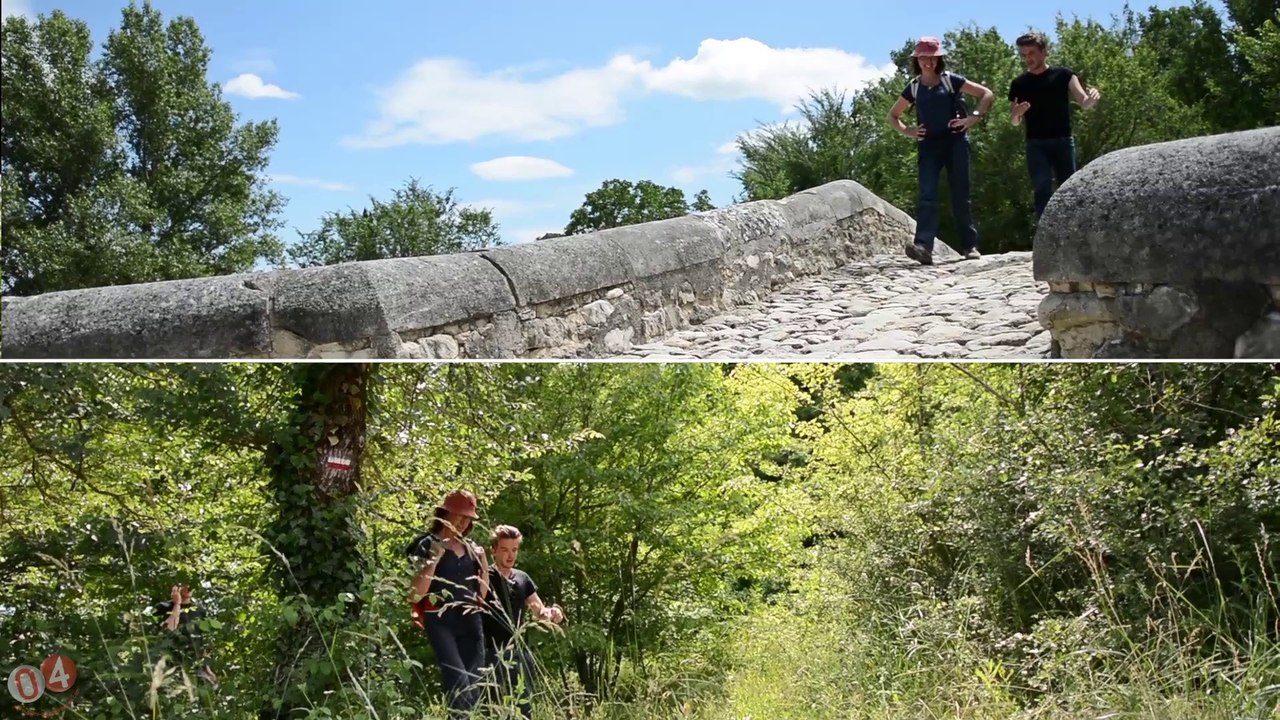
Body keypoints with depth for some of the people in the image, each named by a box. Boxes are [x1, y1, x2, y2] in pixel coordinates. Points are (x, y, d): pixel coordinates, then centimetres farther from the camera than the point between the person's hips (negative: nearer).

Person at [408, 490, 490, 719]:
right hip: (441, 620, -5)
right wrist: (435, 556, -18)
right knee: (458, 678, -21)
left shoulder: (473, 549, 13)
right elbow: (417, 592, -12)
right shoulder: (428, 545, -1)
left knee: (474, 681, 1)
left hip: (470, 620, 5)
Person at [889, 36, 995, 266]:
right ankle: (923, 247, -26)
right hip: (928, 145, 2)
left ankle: (970, 246, 10)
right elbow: (893, 115, 22)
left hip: (955, 141, -2)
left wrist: (974, 118, -9)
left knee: (960, 195, 1)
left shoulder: (950, 80, 2)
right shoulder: (914, 87, 10)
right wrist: (906, 131, 4)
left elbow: (987, 94, 2)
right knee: (927, 196, -13)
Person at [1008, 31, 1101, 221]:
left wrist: (1092, 98, -31)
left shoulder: (1063, 75, 3)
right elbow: (1016, 122, 11)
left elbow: (1084, 103, -7)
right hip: (1036, 144, 1)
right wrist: (1016, 114, -13)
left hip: (1063, 141, 0)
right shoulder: (1019, 83, 7)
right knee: (1042, 189, -8)